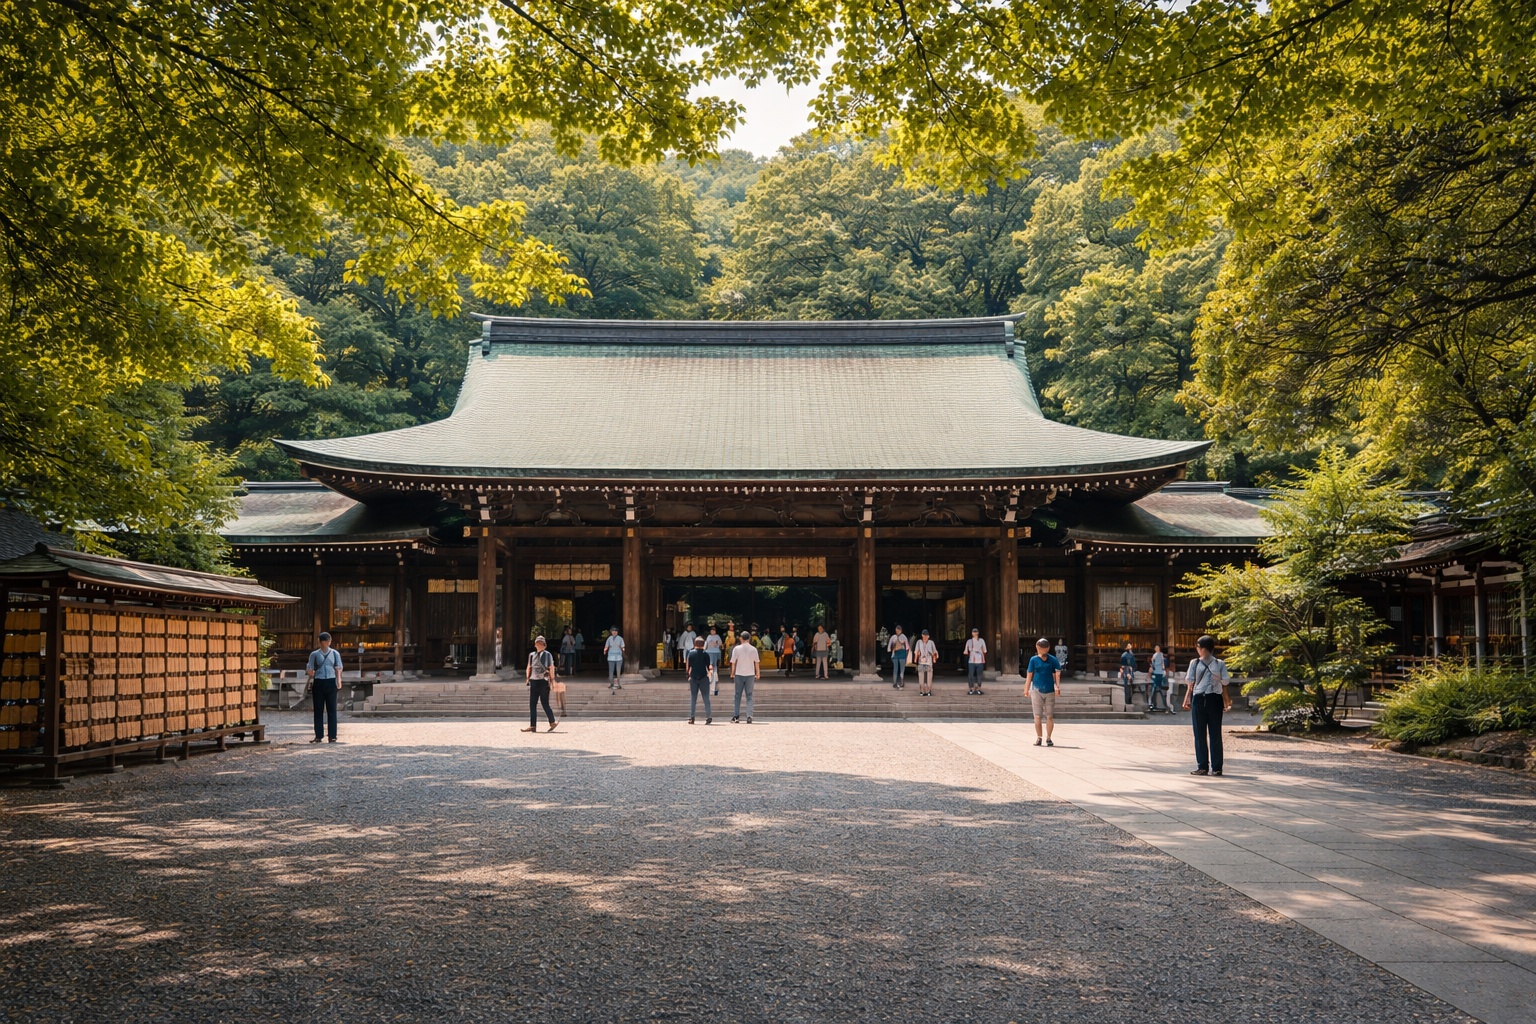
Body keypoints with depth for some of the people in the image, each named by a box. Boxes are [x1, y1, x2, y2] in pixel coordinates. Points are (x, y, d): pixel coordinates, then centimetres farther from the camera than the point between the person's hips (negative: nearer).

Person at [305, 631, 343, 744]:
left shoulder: (335, 653, 8)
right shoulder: (314, 654, 7)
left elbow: (338, 669, 6)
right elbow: (311, 670, 8)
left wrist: (338, 682, -4)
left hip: (331, 682, 0)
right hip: (318, 683, 0)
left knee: (331, 709, 1)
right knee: (318, 710, 3)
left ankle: (332, 735, 3)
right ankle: (318, 735, 7)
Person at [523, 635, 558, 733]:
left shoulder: (547, 655, 0)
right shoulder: (532, 655, 12)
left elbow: (551, 668, 0)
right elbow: (529, 668, 20)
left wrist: (552, 680, -5)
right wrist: (528, 679, 14)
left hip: (544, 681, -5)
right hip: (534, 681, 5)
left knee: (545, 704, -3)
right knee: (532, 704, 1)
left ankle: (552, 723, 13)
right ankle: (533, 726, 3)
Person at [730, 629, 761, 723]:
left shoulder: (736, 648, -4)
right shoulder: (753, 649, -2)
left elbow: (733, 662, -2)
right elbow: (757, 662, 3)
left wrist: (732, 673, 9)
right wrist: (758, 674, 13)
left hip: (739, 674, 0)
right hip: (750, 674, 0)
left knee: (738, 695, 10)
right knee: (749, 696, 5)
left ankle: (736, 716, 9)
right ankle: (749, 716, -6)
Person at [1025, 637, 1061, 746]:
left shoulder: (1052, 660, 1)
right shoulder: (1034, 660, 2)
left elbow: (1057, 672, -7)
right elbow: (1029, 675, 5)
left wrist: (1057, 685, -21)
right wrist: (1026, 690, 3)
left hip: (1050, 691, 0)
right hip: (1036, 691, 0)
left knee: (1049, 716, 2)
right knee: (1037, 716, 1)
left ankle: (1048, 738, 12)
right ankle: (1038, 738, 11)